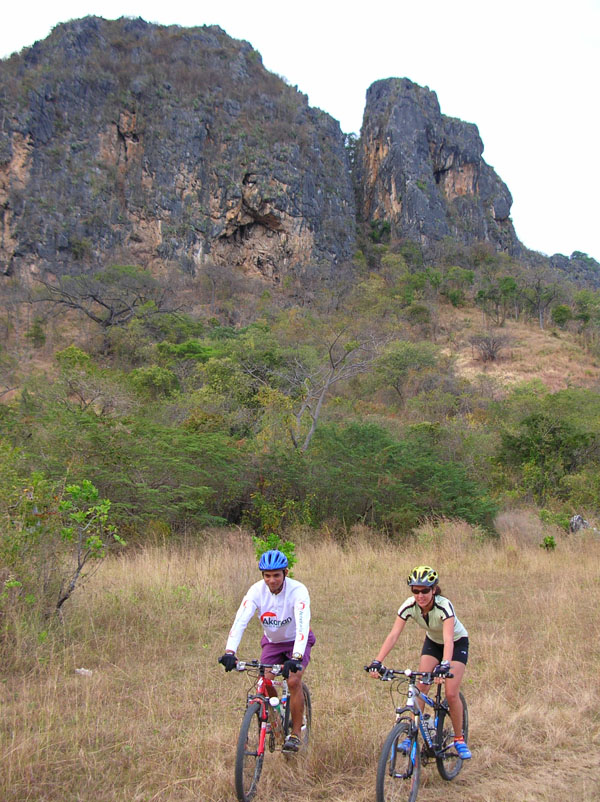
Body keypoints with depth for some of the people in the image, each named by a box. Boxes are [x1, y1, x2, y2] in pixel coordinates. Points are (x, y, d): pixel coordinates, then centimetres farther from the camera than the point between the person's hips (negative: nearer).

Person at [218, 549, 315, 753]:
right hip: (272, 642, 3)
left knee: (293, 681, -22)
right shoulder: (257, 590, -22)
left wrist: (296, 657, -53)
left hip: (296, 642, -3)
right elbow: (240, 620, -31)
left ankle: (295, 734, -7)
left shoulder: (298, 590, -29)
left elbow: (302, 625, -40)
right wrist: (230, 651, -45)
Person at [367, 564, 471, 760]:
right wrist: (377, 662, -42)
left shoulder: (444, 606, -36)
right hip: (432, 643, 4)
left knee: (451, 694, -12)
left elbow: (448, 639, -47)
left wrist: (444, 665, -63)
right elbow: (393, 635, -30)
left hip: (457, 643, -4)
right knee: (421, 687, -12)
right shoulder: (409, 606, -25)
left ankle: (459, 739, 9)